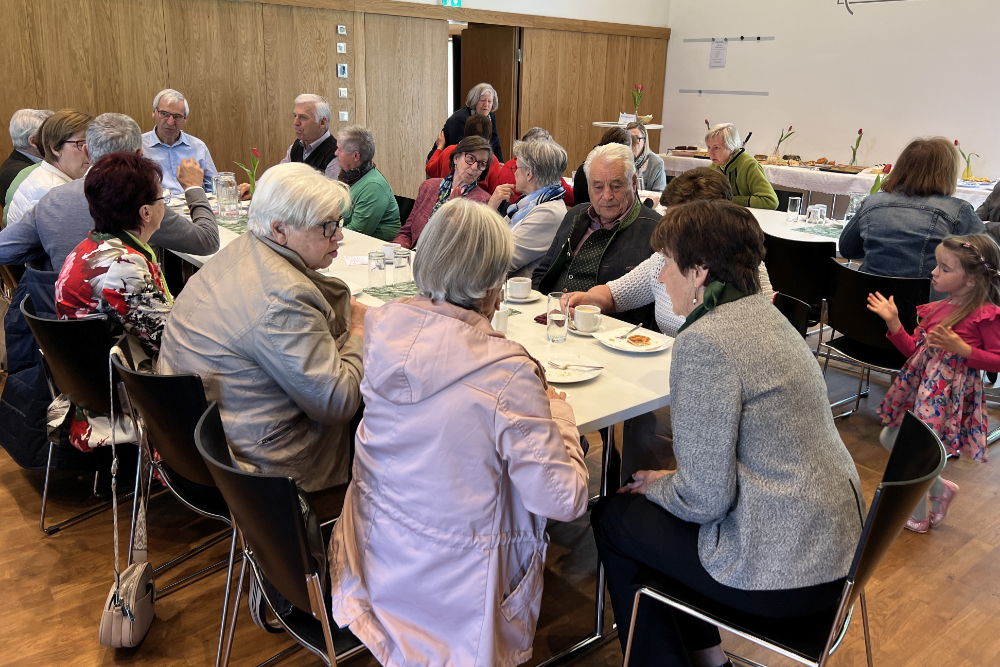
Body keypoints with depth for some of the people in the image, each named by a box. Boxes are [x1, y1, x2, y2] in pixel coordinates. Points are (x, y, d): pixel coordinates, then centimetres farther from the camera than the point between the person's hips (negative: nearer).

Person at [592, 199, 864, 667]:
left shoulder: (704, 342, -22)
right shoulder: (765, 315, 7)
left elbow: (704, 498, -21)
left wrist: (655, 486, -2)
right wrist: (669, 482, 12)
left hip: (784, 576, -9)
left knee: (612, 517, 9)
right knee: (649, 504, 23)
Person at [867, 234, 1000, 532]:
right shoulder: (937, 308, 7)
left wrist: (961, 349, -23)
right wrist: (893, 321, 4)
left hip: (949, 393, -8)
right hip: (919, 384, 8)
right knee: (890, 439, 16)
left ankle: (918, 517, 25)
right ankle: (941, 489, 36)